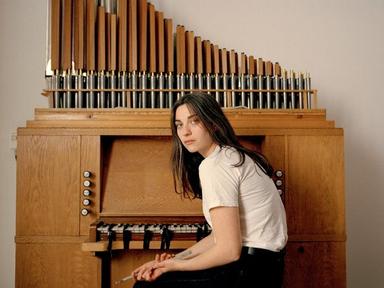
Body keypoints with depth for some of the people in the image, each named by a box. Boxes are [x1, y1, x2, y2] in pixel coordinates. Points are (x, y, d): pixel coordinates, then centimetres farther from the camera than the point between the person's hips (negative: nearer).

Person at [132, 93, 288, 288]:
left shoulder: (214, 165, -17)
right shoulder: (232, 156, 12)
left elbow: (229, 250, -21)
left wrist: (177, 265, -7)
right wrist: (177, 258, 6)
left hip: (250, 272, -9)